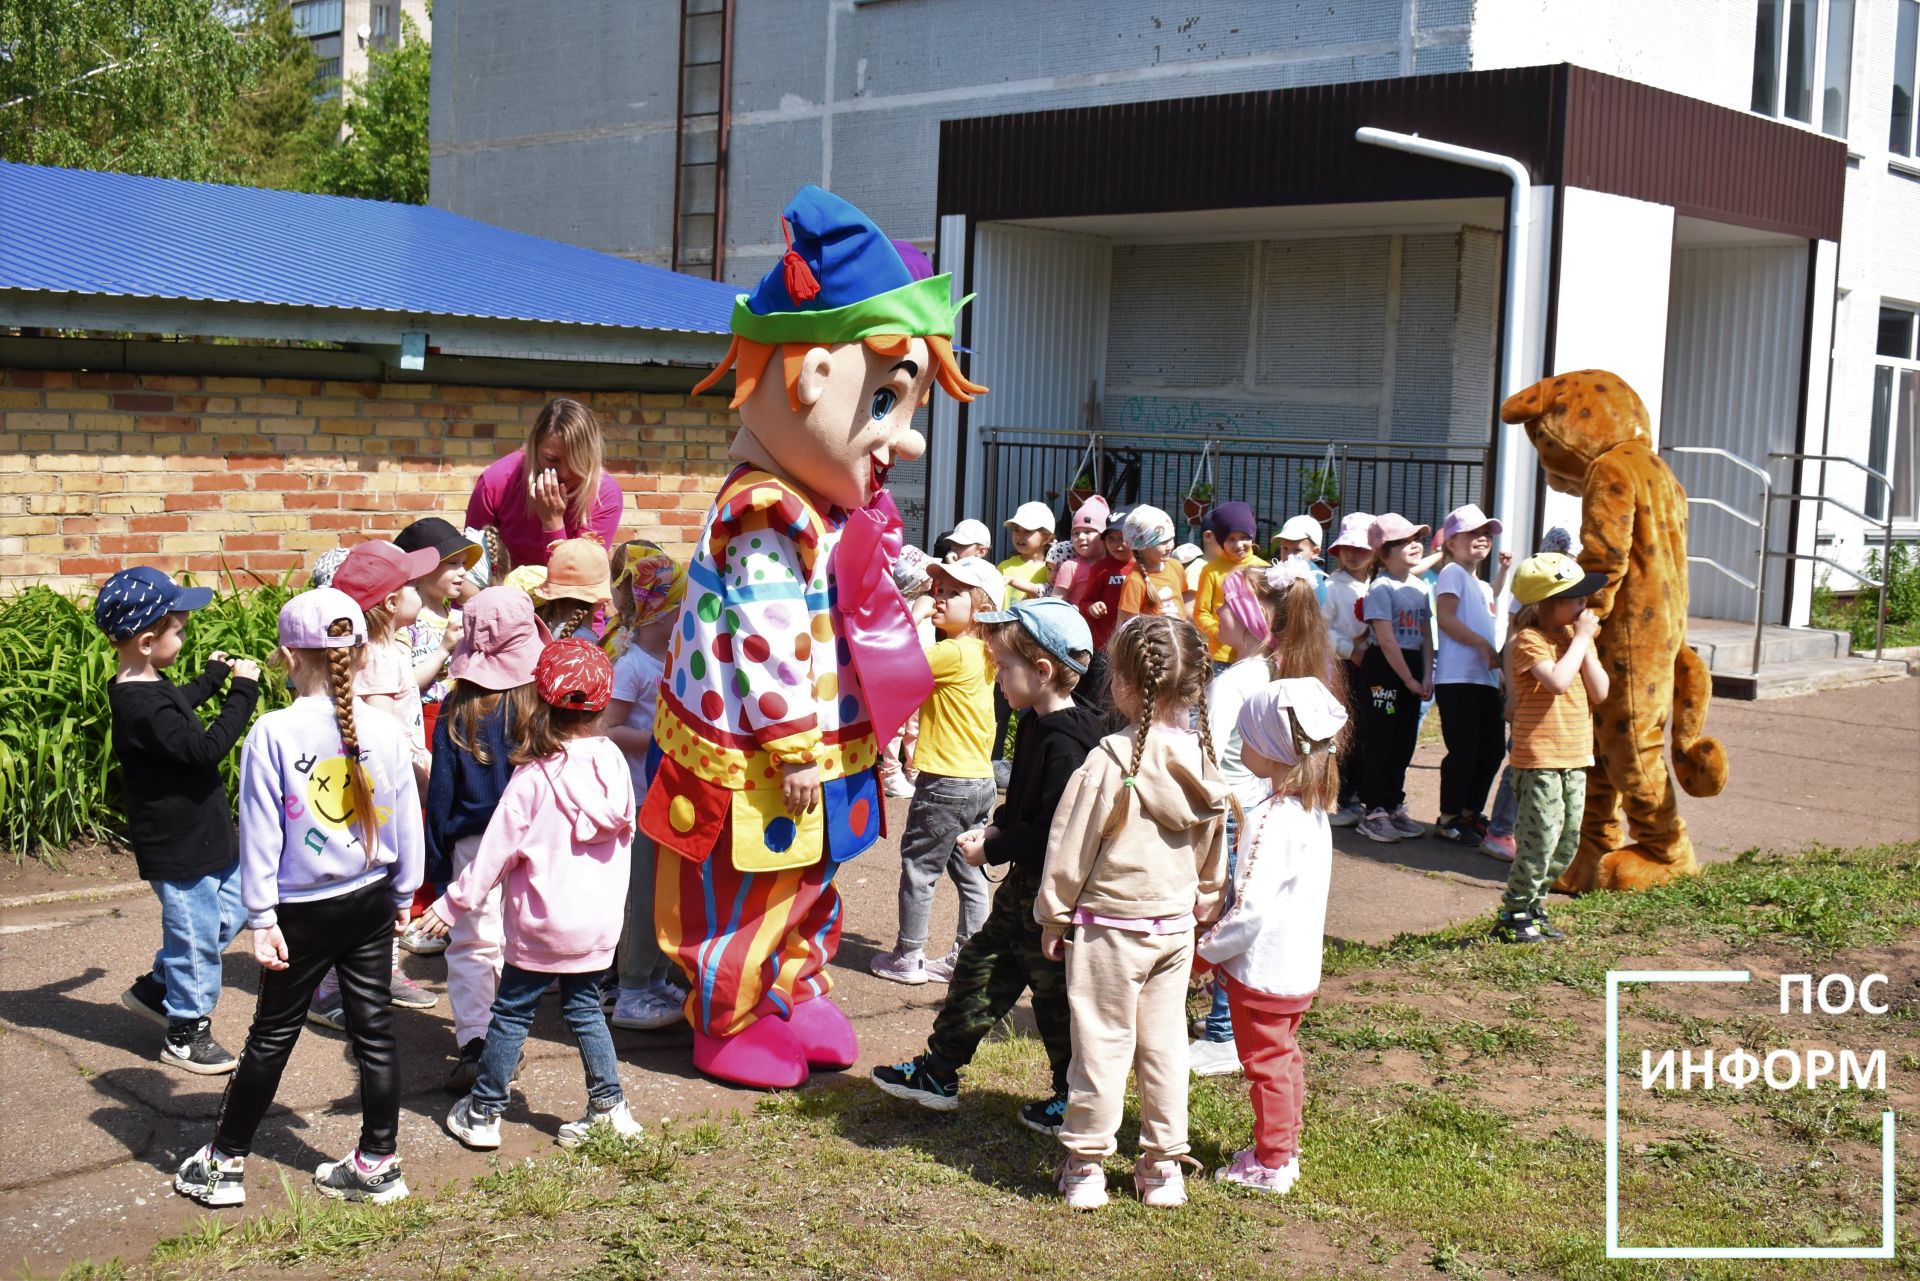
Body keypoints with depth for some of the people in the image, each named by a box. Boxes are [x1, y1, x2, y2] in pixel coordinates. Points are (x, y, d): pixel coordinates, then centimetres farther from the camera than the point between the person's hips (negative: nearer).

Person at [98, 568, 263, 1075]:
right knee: (196, 936, 3)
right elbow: (206, 748, -31)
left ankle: (156, 988, 34)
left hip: (204, 835, 10)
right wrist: (241, 691, -25)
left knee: (231, 911, 21)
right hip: (177, 848, -10)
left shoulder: (148, 687, 6)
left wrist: (213, 675, 30)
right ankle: (185, 1034, 21)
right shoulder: (140, 706, -27)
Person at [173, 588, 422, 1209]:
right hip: (371, 902, 3)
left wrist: (262, 917, -5)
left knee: (271, 1036, 10)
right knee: (374, 1032, 10)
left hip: (302, 912, -2)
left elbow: (261, 833, -12)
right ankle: (378, 1164, 18)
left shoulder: (273, 733, -15)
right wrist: (403, 894, 16)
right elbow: (406, 822, 3)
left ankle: (224, 1162, 23)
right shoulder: (385, 731, -6)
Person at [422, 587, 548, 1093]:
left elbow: (441, 791, -1)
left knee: (470, 944, 5)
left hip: (474, 843, -1)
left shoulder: (458, 707, -6)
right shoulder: (541, 701, -7)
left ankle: (473, 1044, -8)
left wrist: (436, 863, 7)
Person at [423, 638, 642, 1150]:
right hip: (599, 921, 4)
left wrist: (453, 903, -2)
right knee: (585, 1009, 18)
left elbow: (497, 849, -12)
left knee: (512, 1012, 8)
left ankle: (482, 1114, 18)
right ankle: (609, 1105, 17)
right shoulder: (614, 763, -4)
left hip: (542, 924, -4)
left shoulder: (532, 777, -17)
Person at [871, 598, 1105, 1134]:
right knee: (981, 966, 16)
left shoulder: (1065, 742, -26)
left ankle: (1072, 1101, 21)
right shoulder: (1037, 726, 6)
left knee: (1056, 993, 4)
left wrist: (995, 848, -19)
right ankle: (938, 1073, 28)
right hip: (1027, 879, 10)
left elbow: (1054, 829, -28)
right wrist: (994, 828, 4)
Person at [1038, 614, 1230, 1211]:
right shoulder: (1203, 758, -2)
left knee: (1102, 1044, 5)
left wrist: (1053, 916, -1)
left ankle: (1085, 1165, 14)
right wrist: (1204, 905, 24)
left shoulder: (1112, 760, -21)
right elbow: (1213, 848, 10)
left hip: (1109, 923, -5)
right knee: (1165, 1043, 14)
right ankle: (1164, 1166, 22)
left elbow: (1071, 848, -13)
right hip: (1176, 924, 5)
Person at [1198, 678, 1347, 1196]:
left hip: (1263, 970, -9)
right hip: (1299, 964, 9)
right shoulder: (1313, 810, 2)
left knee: (1266, 1065, 6)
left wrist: (1206, 951, -15)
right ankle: (1283, 1148, 35)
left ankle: (1270, 1165, 18)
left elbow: (1251, 908, -27)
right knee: (1285, 1059, 21)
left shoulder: (1270, 819, -26)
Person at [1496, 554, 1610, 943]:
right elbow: (1557, 681, -27)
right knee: (1541, 838, -9)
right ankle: (1513, 916, 2)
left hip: (1575, 756, 8)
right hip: (1538, 758, -8)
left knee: (1568, 840, 11)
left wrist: (1584, 644, -4)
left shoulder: (1577, 637, 12)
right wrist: (1580, 639, -16)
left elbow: (1600, 692, 5)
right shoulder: (1529, 640, -11)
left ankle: (1532, 908, 23)